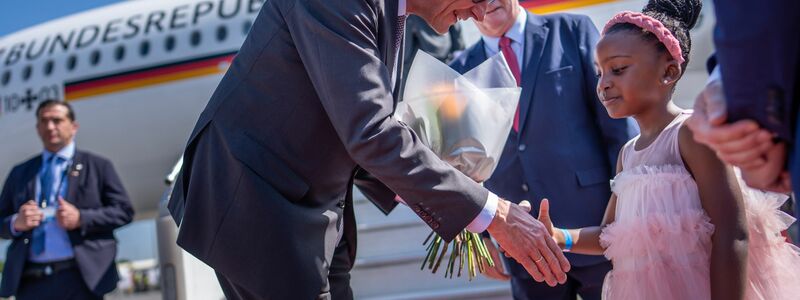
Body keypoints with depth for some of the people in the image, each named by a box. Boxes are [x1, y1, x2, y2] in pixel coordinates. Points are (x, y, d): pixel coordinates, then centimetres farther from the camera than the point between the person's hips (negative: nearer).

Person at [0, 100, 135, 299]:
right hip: (30, 282, 3)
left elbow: (124, 211, 3)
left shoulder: (98, 166, 10)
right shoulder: (20, 173, 19)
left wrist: (81, 218, -11)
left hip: (80, 278, -3)